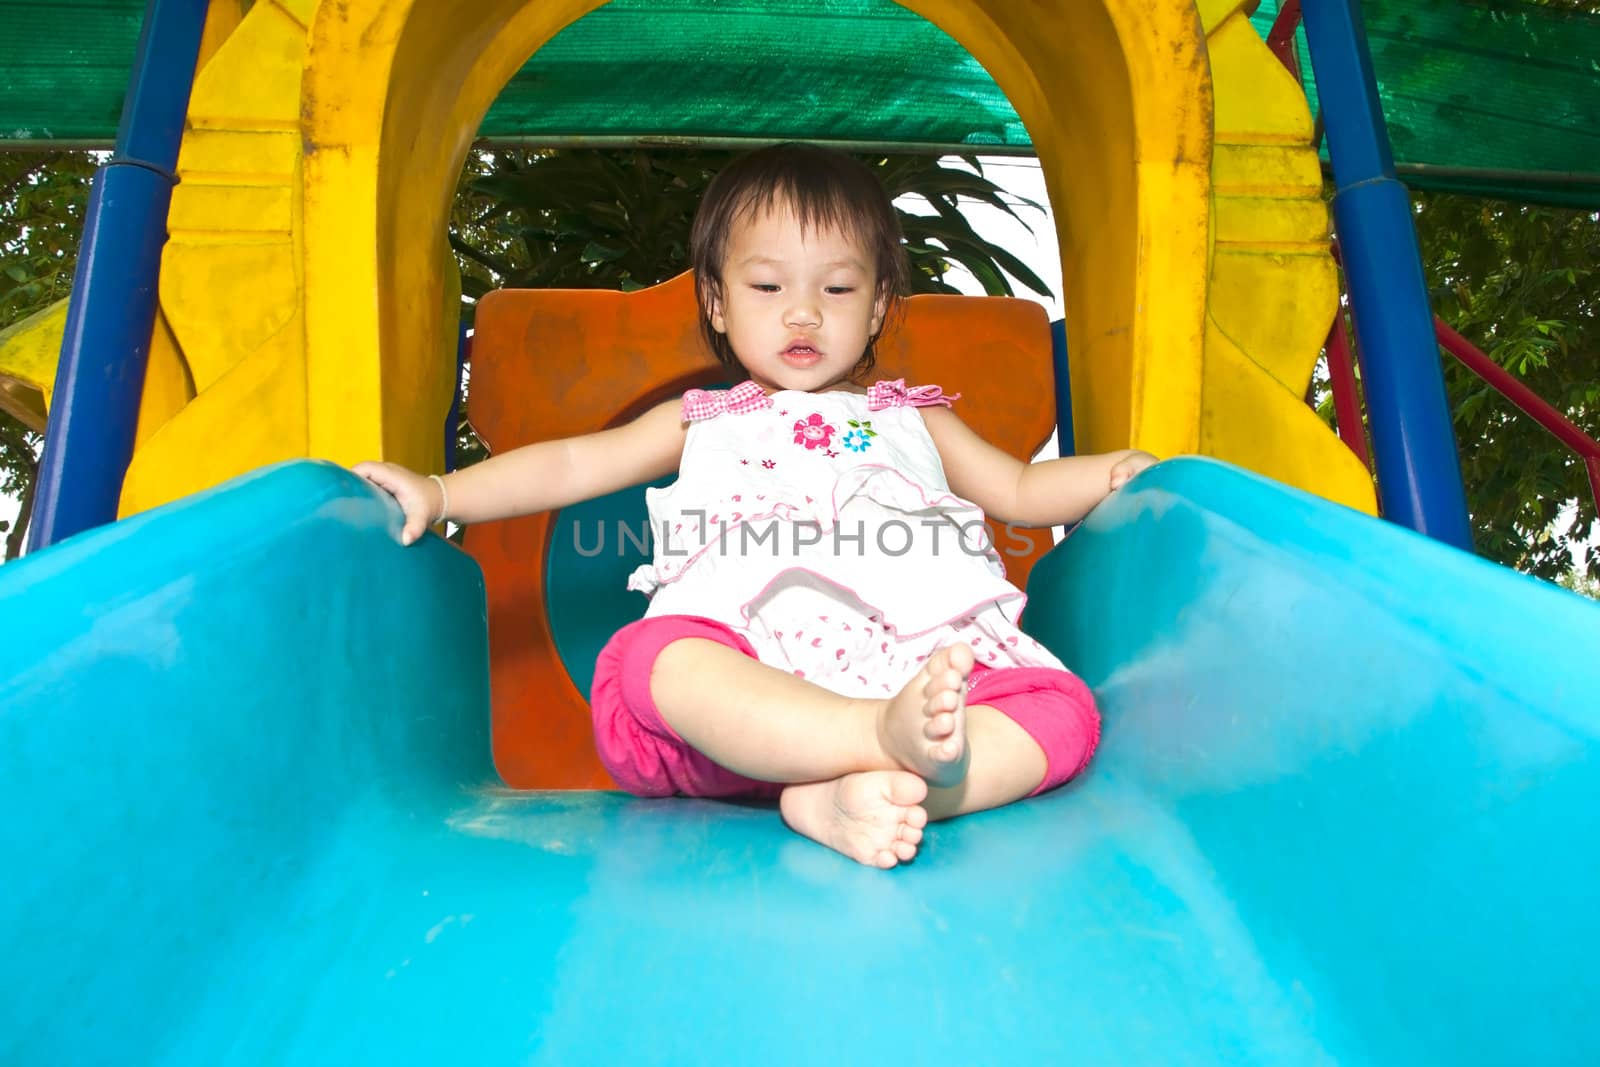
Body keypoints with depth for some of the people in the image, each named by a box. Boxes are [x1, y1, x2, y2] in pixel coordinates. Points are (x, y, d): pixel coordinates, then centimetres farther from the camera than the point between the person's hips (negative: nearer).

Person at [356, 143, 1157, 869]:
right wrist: (440, 493, 10)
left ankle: (861, 797, -42)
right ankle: (894, 740, -50)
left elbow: (1020, 490, 29)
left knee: (1065, 709, -24)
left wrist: (1114, 471, 12)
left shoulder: (912, 421, 31)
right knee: (660, 660, -35)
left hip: (920, 653, 2)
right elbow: (570, 464, 21)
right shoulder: (700, 423, 28)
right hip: (750, 660, -1)